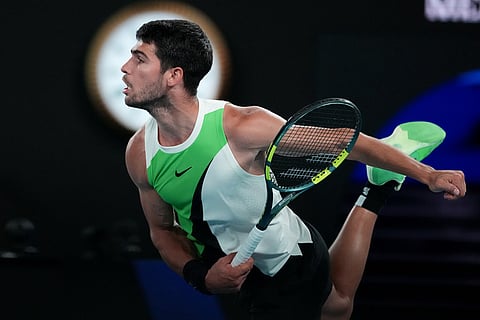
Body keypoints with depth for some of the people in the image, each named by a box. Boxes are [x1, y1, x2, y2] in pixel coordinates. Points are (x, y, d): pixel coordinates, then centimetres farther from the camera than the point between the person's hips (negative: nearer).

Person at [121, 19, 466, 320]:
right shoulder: (139, 153, -17)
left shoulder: (241, 127, -33)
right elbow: (163, 229, -1)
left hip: (291, 262, -6)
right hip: (228, 268, 6)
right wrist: (200, 275, -21)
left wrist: (427, 174, -24)